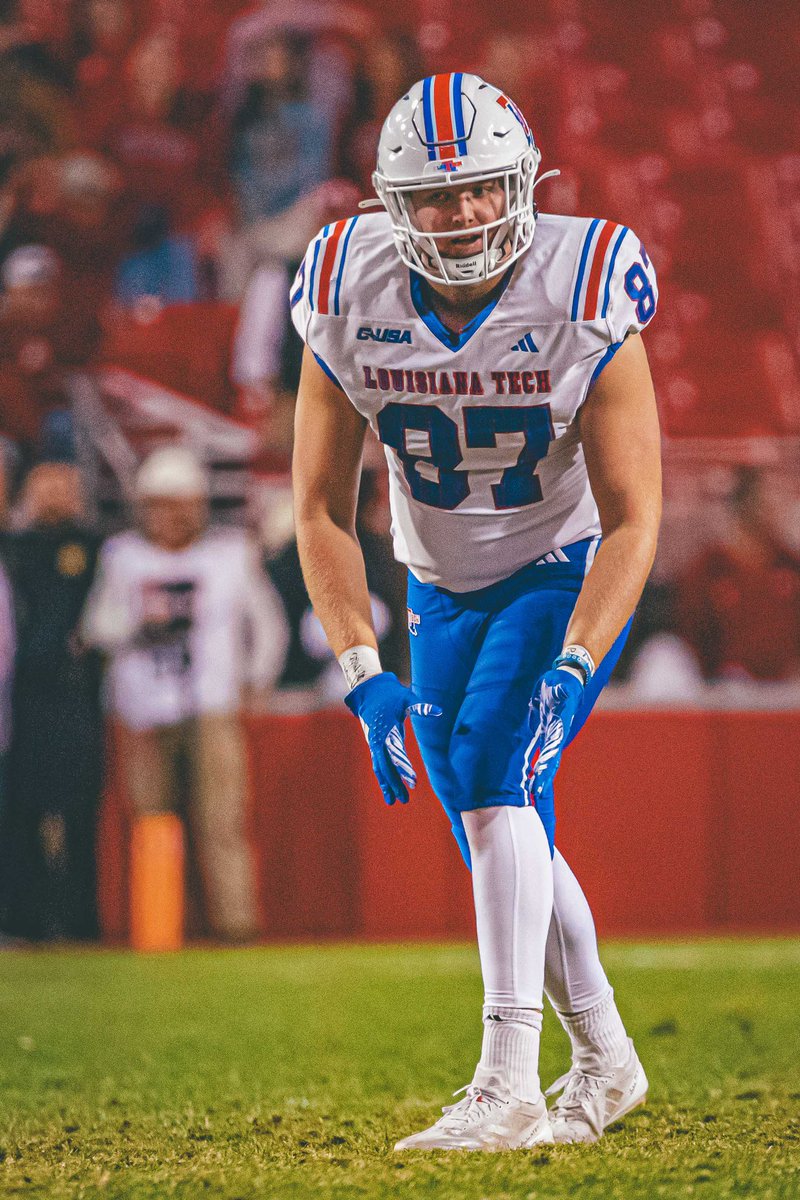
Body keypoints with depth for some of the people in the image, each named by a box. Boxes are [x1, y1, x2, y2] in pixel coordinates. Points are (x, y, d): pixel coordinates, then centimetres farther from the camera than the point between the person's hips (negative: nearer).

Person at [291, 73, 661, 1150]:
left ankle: (509, 1087, -28)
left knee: (495, 769, -24)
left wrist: (571, 667, -31)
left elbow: (632, 519, -21)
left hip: (565, 574, -4)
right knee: (502, 838, 6)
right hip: (442, 588, 4)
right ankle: (606, 1060, 27)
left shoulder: (584, 303, -24)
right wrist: (363, 673, -18)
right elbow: (322, 510, -8)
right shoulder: (350, 305, -16)